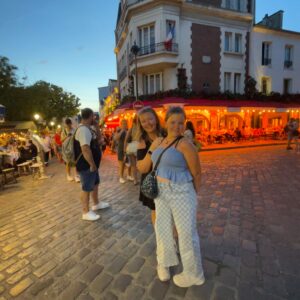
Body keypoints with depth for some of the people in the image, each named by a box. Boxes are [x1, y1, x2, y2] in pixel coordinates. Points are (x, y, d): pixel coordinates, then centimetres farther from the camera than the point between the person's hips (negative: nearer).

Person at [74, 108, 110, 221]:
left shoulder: (88, 128, 9)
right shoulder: (83, 130, -24)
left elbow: (98, 139, 20)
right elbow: (85, 149, -31)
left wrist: (96, 126, 6)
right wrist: (92, 165, -24)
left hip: (92, 164, 10)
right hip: (86, 166, -10)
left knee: (95, 183, 23)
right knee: (86, 188, 3)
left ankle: (96, 204, 41)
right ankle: (86, 212, 18)